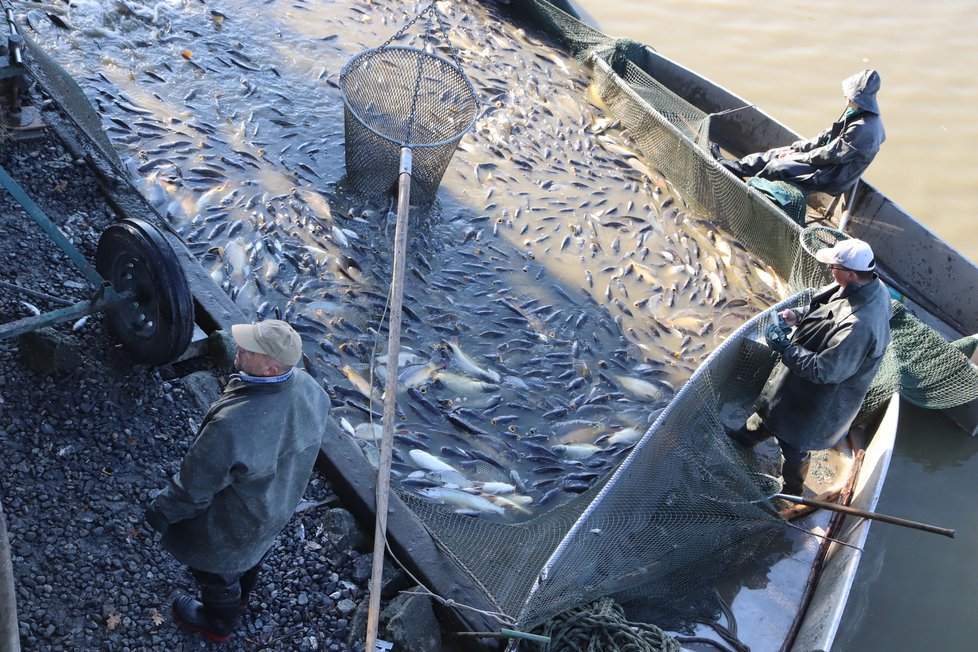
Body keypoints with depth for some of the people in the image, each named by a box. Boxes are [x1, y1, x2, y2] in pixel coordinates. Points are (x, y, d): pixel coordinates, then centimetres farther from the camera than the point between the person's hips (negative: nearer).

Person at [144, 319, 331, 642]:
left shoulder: (233, 425, -46)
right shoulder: (310, 389, -24)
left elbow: (197, 484, -30)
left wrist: (163, 511, -9)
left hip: (231, 523, -6)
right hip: (279, 504, 6)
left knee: (217, 568, 26)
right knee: (247, 553, 36)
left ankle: (218, 622, 56)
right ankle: (238, 597, 66)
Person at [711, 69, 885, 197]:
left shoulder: (863, 128, -29)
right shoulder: (857, 113, 1)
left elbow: (830, 154, -24)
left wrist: (799, 156, -12)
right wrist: (797, 148, 2)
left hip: (832, 178, -9)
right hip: (831, 162, 9)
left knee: (777, 167, -12)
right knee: (774, 154, 5)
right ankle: (730, 166, 13)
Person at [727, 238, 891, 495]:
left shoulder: (858, 326, -45)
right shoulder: (873, 286, -16)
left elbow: (823, 370, -36)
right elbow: (823, 307, 4)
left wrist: (784, 347, -27)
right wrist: (798, 315, -11)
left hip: (821, 395, -9)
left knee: (794, 444, 18)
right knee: (775, 406, 34)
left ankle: (791, 493, 46)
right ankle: (750, 436, 64)